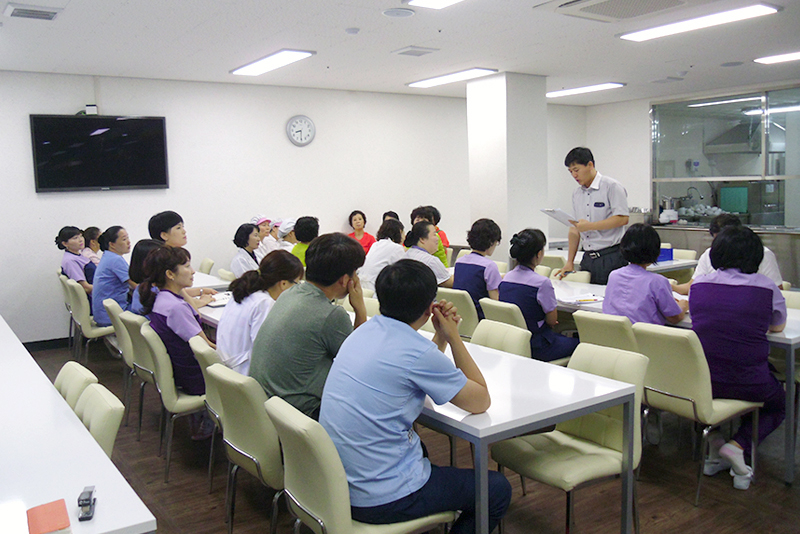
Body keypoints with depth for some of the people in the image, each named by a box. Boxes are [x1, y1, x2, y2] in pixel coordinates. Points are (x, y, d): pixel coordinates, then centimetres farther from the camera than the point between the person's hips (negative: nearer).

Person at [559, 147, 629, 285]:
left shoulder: (612, 187, -5)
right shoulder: (576, 194, 16)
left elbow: (622, 219, -14)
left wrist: (590, 226, -17)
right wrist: (569, 262, 15)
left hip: (611, 258, -6)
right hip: (588, 258, 6)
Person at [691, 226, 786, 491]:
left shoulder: (699, 284, -1)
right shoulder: (766, 287, -7)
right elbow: (778, 327, 12)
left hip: (699, 382, 3)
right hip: (747, 385, -3)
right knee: (778, 403, 30)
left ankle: (714, 447, 19)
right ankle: (738, 446, 4)